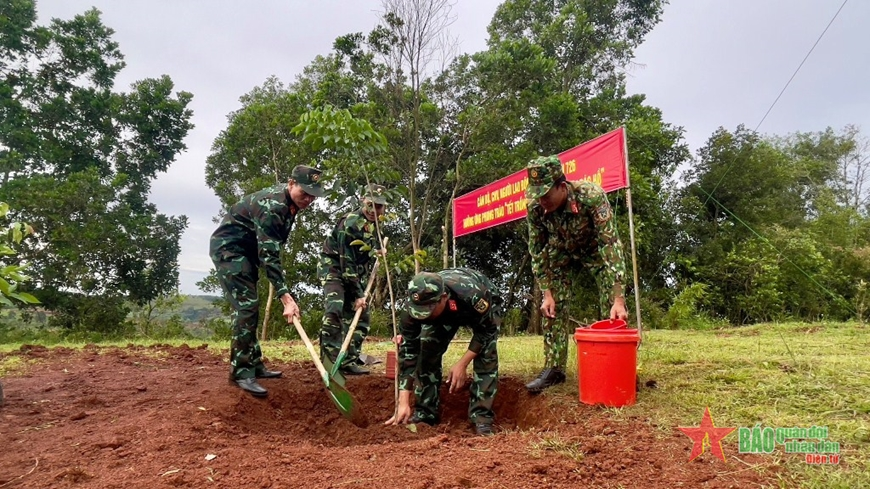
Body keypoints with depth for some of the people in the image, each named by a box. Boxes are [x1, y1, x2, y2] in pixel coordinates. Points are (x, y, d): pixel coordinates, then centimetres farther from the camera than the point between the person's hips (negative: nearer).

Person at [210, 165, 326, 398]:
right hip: (228, 248, -10)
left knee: (250, 307, 10)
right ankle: (241, 372, -12)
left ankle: (254, 365, 17)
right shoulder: (272, 206, -29)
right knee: (246, 306, -17)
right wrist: (286, 297, -37)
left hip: (246, 249, 10)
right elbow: (269, 256, -33)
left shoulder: (290, 201, 0)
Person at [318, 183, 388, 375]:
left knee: (360, 315, 5)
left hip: (355, 274, 8)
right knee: (334, 311, -25)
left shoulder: (375, 223, 1)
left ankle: (349, 361, 12)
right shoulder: (350, 224, -24)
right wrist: (358, 294, -24)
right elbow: (346, 262, -25)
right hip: (334, 268, -8)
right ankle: (329, 361, -21)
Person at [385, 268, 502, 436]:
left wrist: (462, 364, -30)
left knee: (486, 356, -22)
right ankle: (425, 413, 2)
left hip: (483, 310, -3)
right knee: (427, 353, -11)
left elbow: (486, 331, -27)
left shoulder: (472, 294, -47)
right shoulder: (414, 307, -36)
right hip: (445, 312, 3)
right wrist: (403, 403, -30)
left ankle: (481, 417, -11)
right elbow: (408, 351, -29)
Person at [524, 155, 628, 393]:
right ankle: (553, 368, 6)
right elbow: (537, 250, -15)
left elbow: (611, 244, -41)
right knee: (553, 308, -4)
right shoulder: (535, 207, -28)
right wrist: (547, 294, -18)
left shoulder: (592, 195, -39)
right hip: (562, 251, 3)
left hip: (596, 248, -2)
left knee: (612, 310, -12)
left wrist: (618, 299, -46)